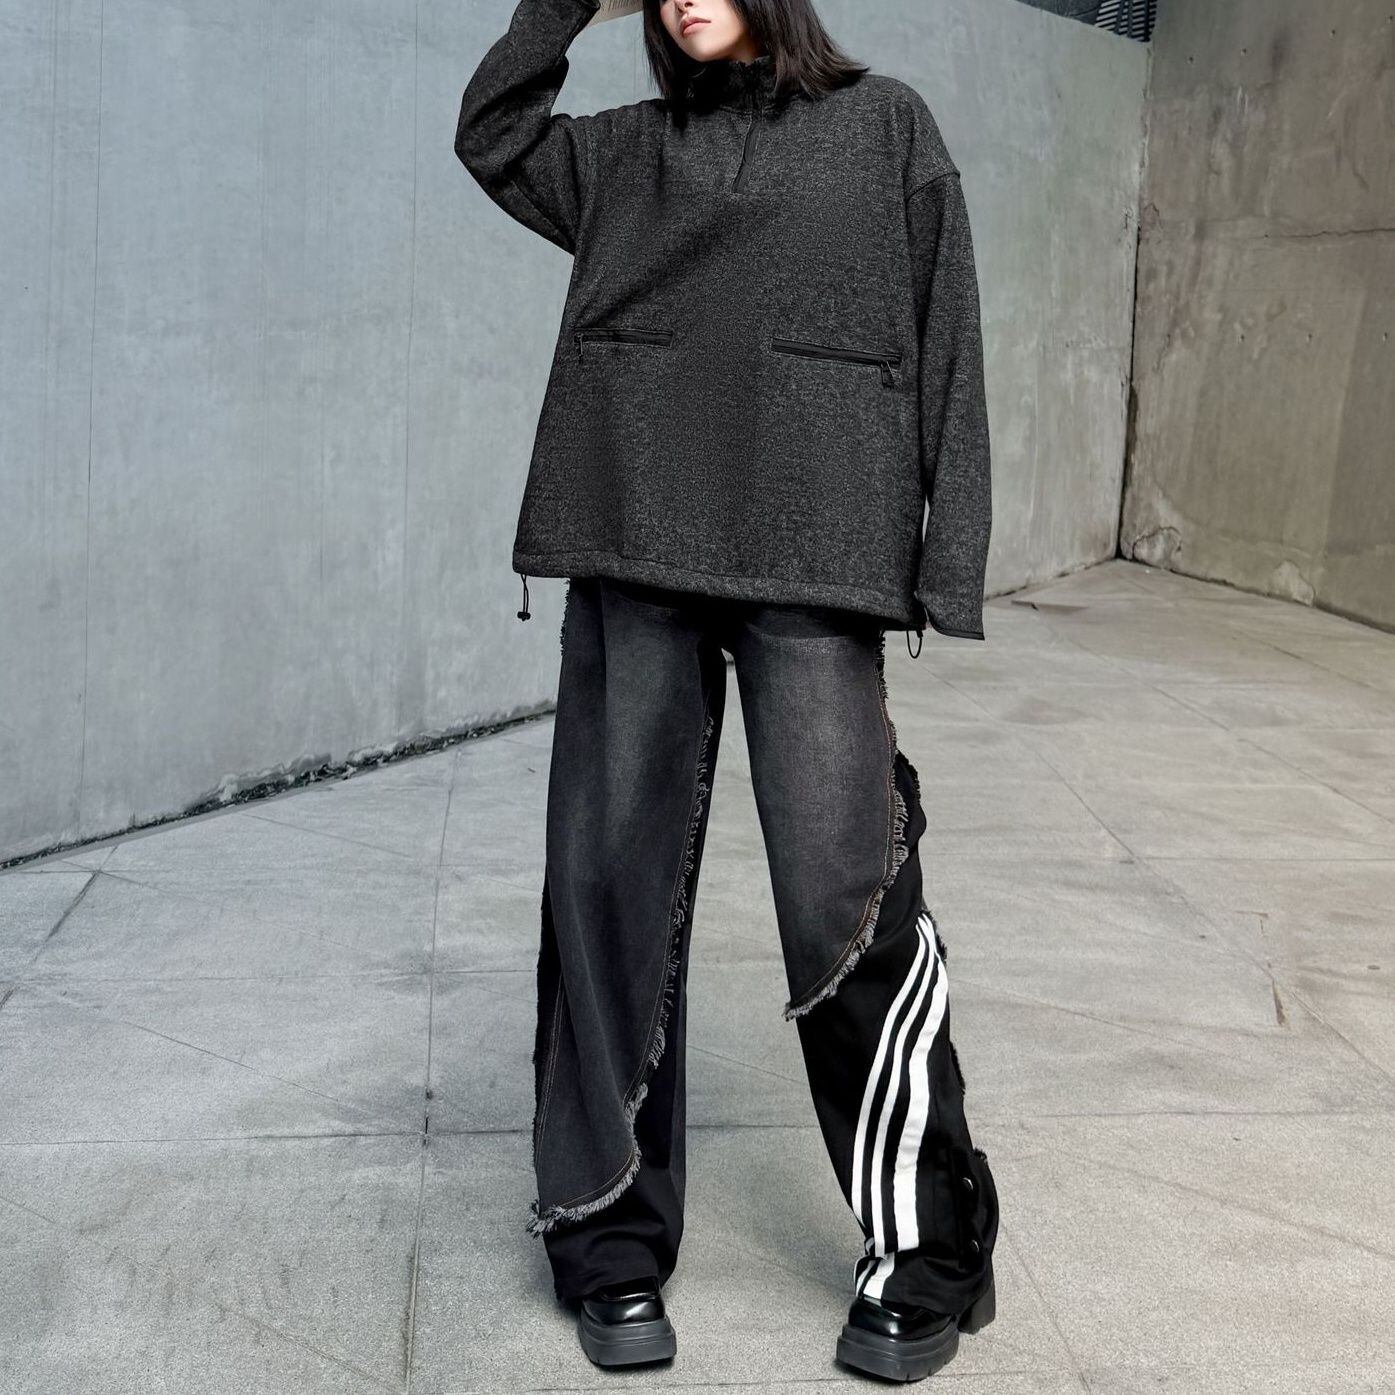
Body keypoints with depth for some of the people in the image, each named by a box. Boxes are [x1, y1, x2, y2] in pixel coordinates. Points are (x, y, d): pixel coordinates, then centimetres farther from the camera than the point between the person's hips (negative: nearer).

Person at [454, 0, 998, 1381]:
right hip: (634, 552, 3)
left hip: (814, 555, -3)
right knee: (612, 881, 1)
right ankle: (613, 1242, 15)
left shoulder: (886, 126, 12)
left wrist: (948, 555, -3)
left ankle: (923, 1257, 8)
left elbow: (944, 346, 6)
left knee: (845, 895, -10)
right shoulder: (627, 151, 20)